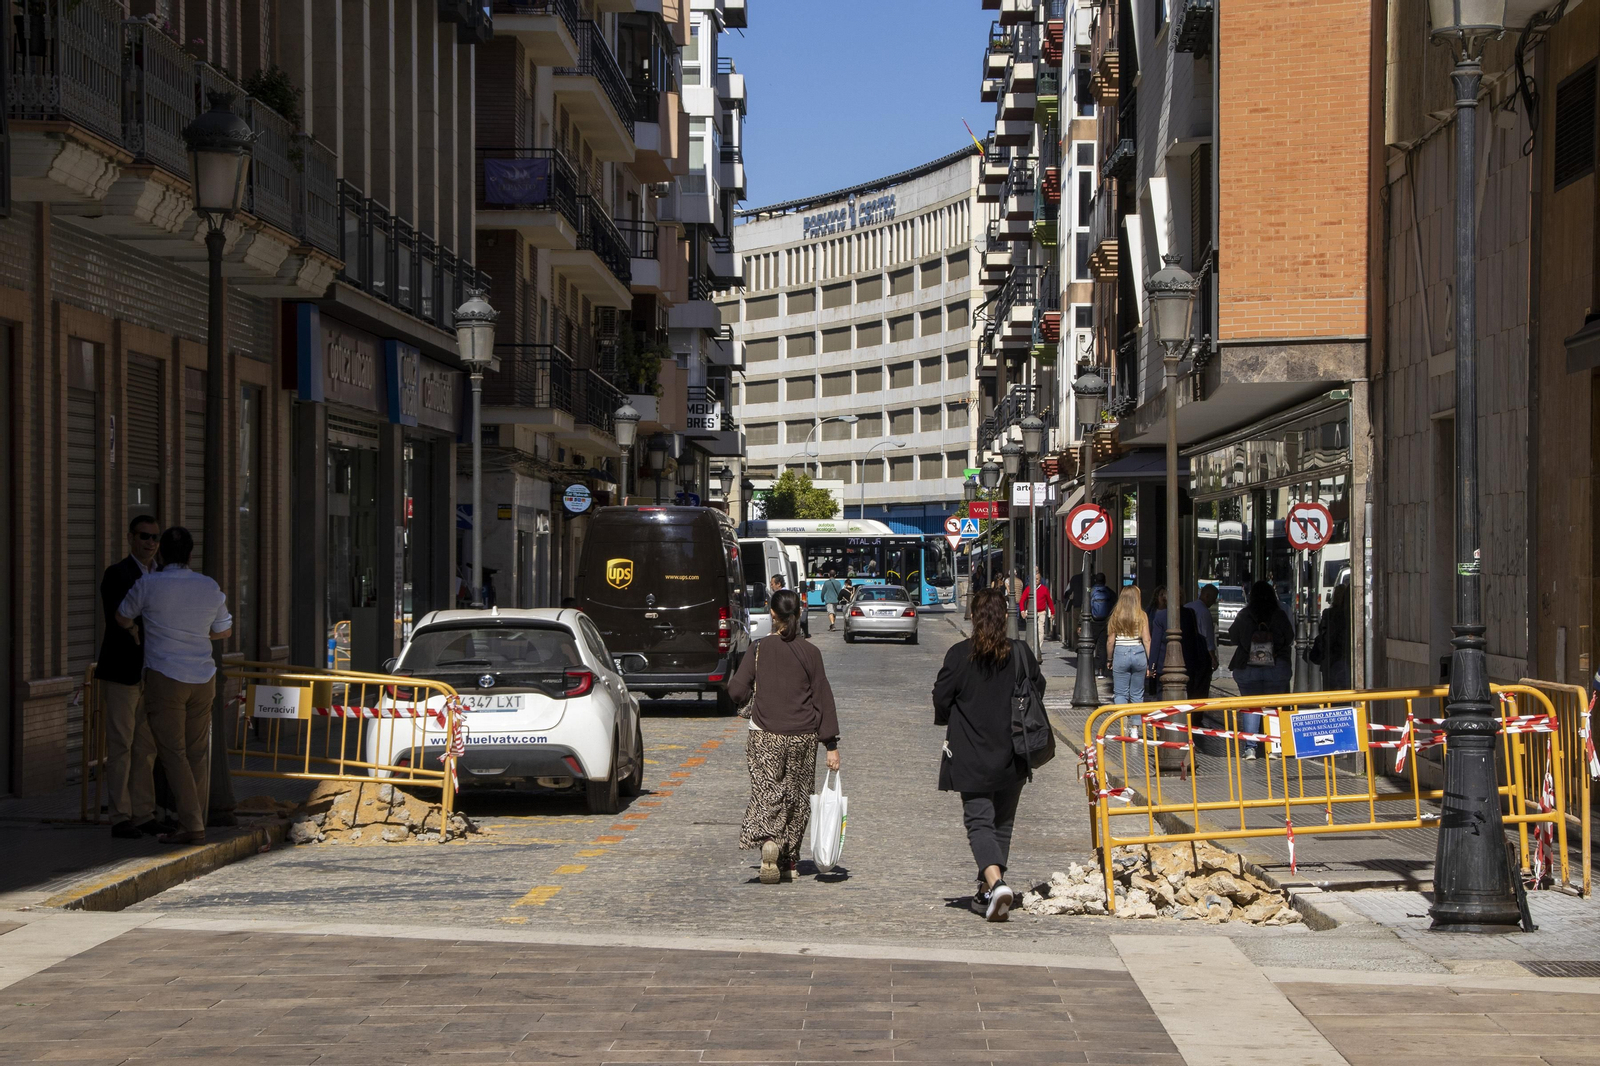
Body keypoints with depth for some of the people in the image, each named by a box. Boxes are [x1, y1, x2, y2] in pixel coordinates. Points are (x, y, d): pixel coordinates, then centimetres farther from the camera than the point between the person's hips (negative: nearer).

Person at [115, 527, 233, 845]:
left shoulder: (148, 584, -8)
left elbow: (123, 618, 10)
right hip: (203, 677, 4)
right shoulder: (210, 588, 4)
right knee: (198, 752, 10)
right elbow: (224, 630, 17)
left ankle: (191, 825, -10)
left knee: (173, 752, -3)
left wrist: (137, 634, 31)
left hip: (164, 677, -4)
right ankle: (196, 819, 13)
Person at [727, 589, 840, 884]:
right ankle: (789, 862, 17)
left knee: (766, 794, -2)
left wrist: (748, 698, 19)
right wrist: (831, 745, 0)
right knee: (796, 799, 13)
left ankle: (768, 841, -30)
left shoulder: (759, 649, -3)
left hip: (765, 737, -1)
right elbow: (823, 699, -2)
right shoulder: (809, 652, -2)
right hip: (803, 737, 1)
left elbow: (737, 691, -6)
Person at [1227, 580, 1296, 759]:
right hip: (1277, 668, 0)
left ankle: (1250, 747, -2)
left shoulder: (1244, 616, -4)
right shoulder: (1280, 615, -3)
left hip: (1248, 668, 0)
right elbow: (1290, 639, 4)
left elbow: (1233, 637, 7)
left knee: (1250, 707, 5)